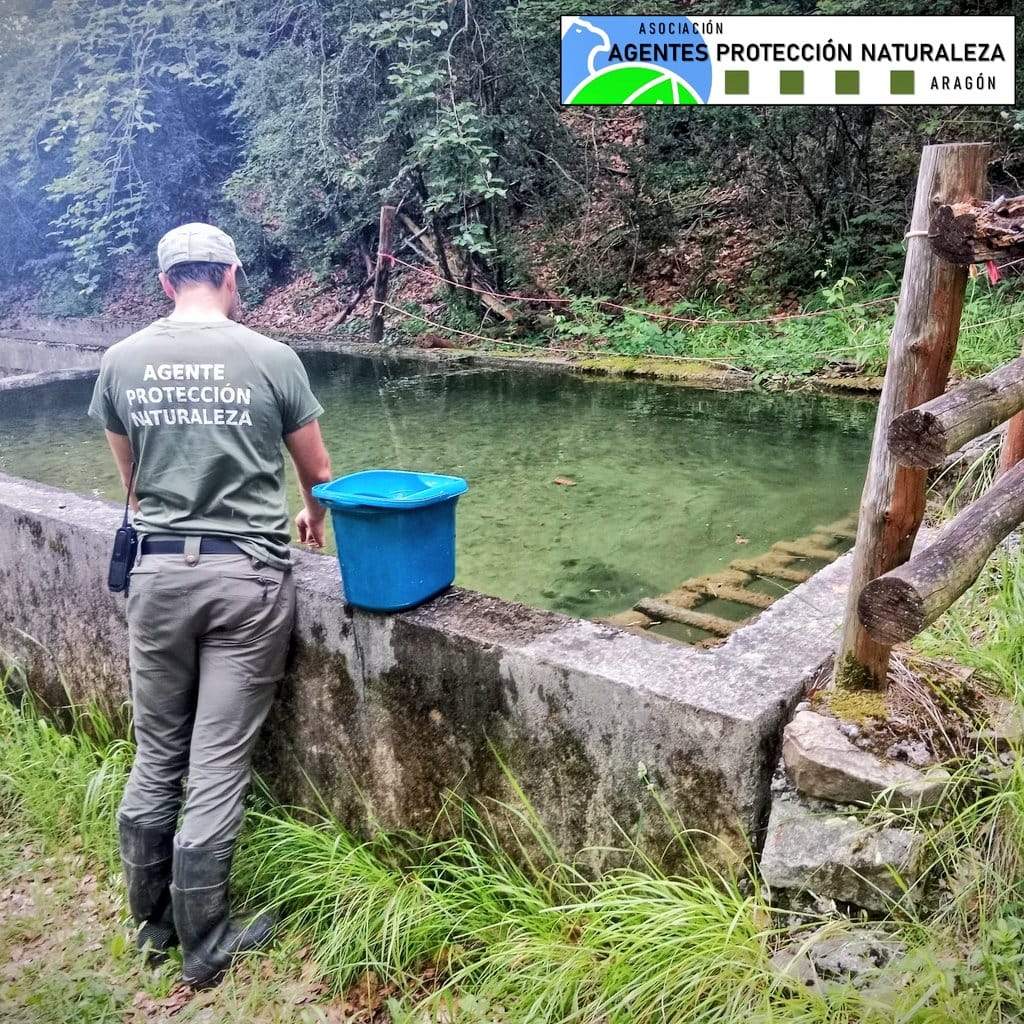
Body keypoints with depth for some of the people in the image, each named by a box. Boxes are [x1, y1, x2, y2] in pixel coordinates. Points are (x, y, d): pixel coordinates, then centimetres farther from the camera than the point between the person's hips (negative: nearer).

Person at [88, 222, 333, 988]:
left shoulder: (121, 362, 2)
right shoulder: (271, 359, -6)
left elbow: (132, 480, 13)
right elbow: (317, 471, 7)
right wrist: (313, 517, 29)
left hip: (159, 572, 3)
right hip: (247, 574, -3)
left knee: (156, 753, 17)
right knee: (220, 765, 5)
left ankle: (151, 920, 33)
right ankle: (204, 946, 19)